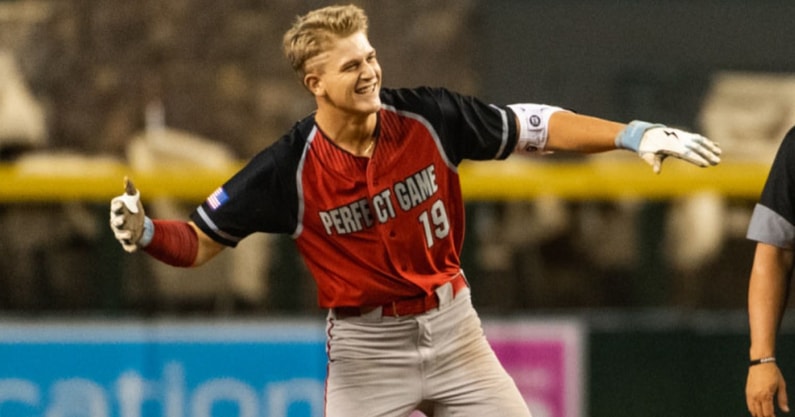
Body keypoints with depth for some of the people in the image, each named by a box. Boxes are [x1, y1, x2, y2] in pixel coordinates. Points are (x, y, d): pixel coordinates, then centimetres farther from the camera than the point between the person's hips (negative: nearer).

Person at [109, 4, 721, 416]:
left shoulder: (429, 117, -9)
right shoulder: (290, 168, -15)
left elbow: (533, 128, -1)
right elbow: (199, 242, -9)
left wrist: (631, 135, -11)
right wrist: (144, 233, -29)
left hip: (453, 328, 3)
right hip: (366, 349, -3)